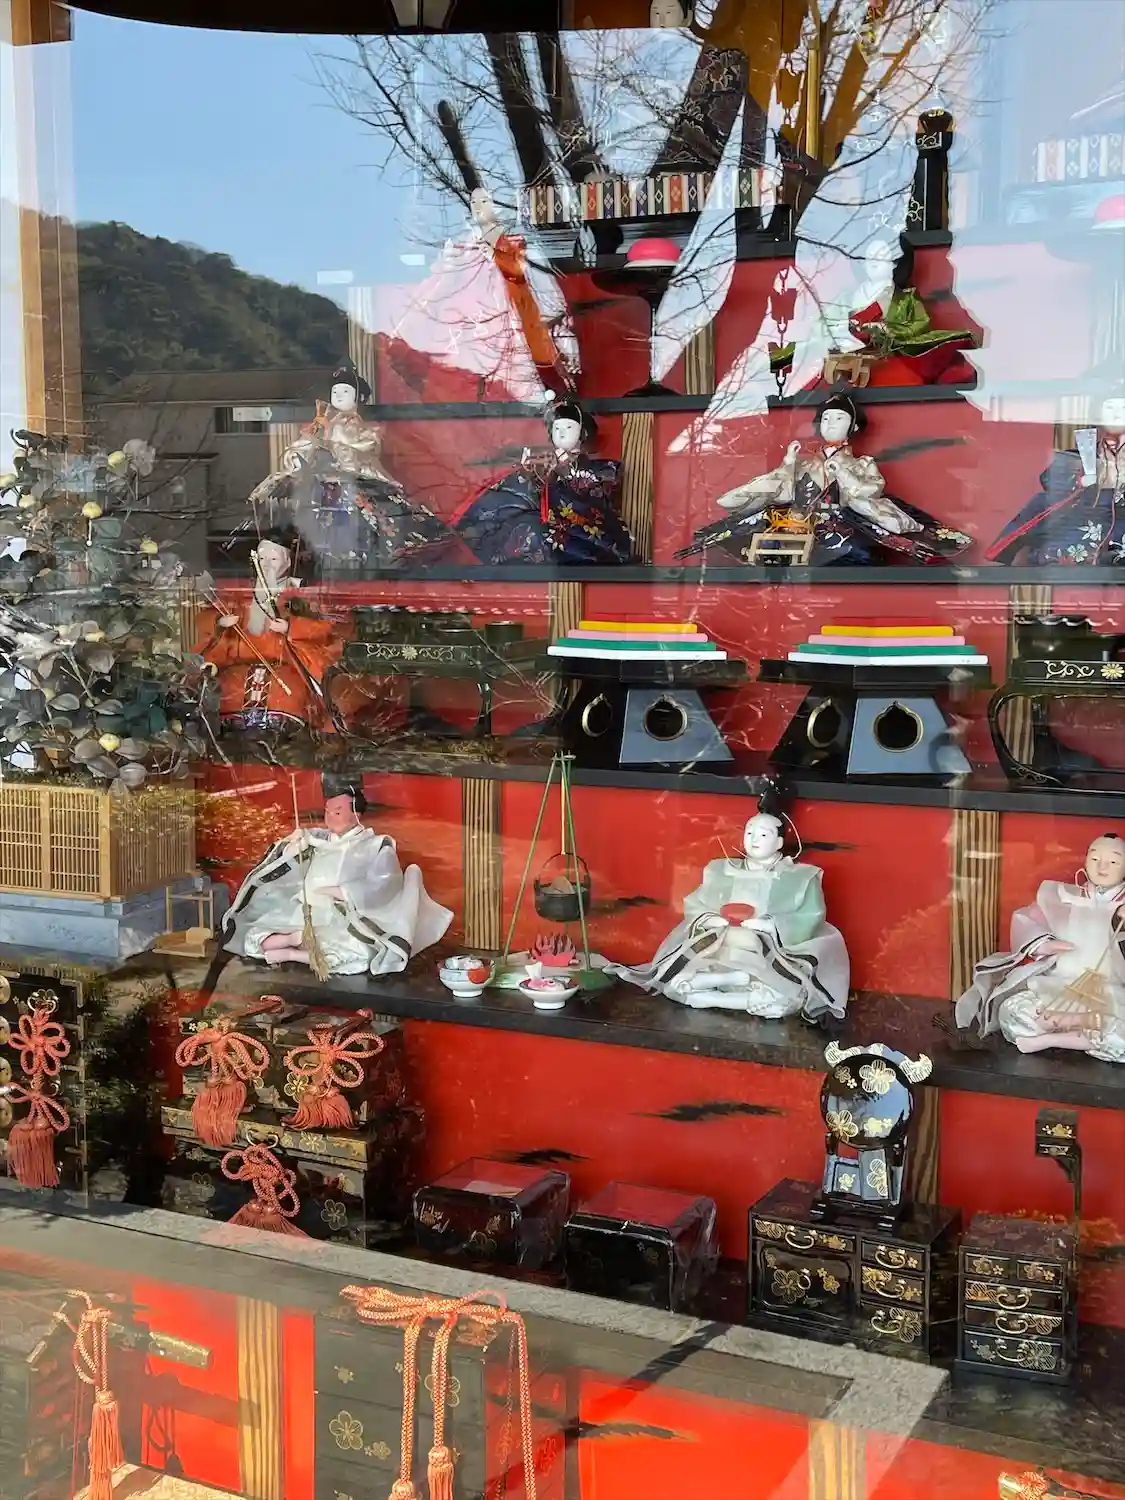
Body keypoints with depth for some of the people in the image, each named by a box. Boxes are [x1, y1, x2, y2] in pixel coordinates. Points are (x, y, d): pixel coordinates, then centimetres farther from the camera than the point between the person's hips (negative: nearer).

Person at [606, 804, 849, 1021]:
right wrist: (707, 919, -12)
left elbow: (809, 922, -8)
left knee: (786, 995, -37)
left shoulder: (799, 877, 4)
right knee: (674, 982, -23)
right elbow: (694, 906, 10)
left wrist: (771, 925, -21)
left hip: (772, 957, -3)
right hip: (718, 951, 3)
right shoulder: (722, 871, 15)